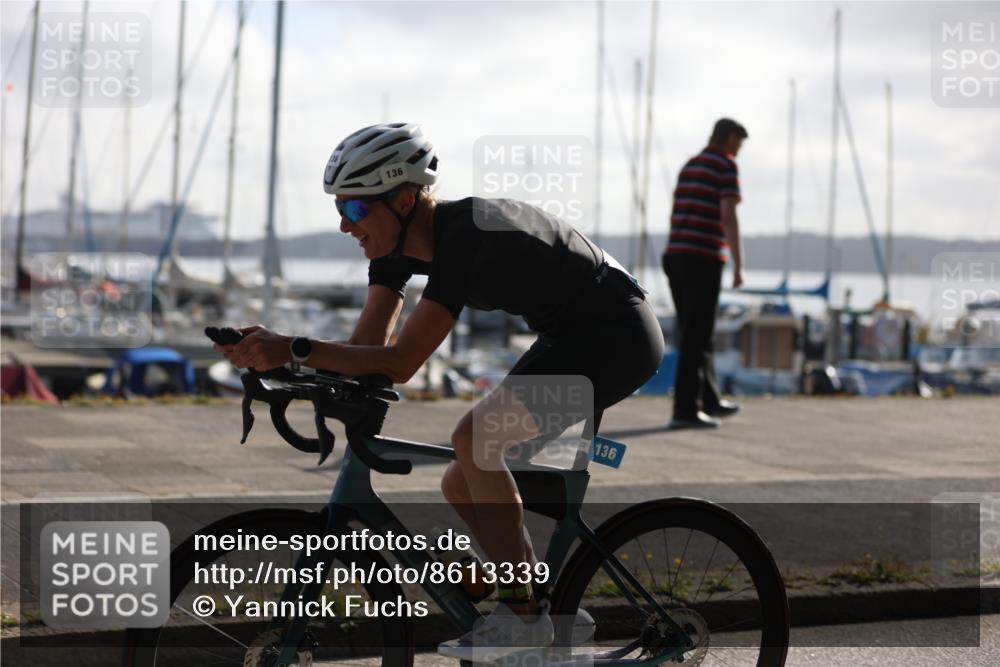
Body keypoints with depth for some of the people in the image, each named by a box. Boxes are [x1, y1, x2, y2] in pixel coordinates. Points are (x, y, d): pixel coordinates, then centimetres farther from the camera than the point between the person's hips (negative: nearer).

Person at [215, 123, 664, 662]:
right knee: (461, 490, 3)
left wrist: (291, 348, -35)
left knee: (475, 437, -25)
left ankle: (522, 614, -13)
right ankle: (557, 611, 16)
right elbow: (366, 349, -6)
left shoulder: (465, 236, -30)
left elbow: (399, 363, -34)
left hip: (618, 337, -9)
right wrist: (266, 353, -19)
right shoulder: (399, 241, -3)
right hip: (568, 338, 10)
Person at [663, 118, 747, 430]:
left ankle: (710, 400, 27)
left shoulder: (689, 167, 20)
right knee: (697, 337, -7)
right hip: (705, 258, -8)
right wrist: (739, 265, -14)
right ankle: (686, 410, -9)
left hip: (676, 256, 8)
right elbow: (729, 217, -15)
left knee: (694, 333, 16)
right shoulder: (726, 166, -5)